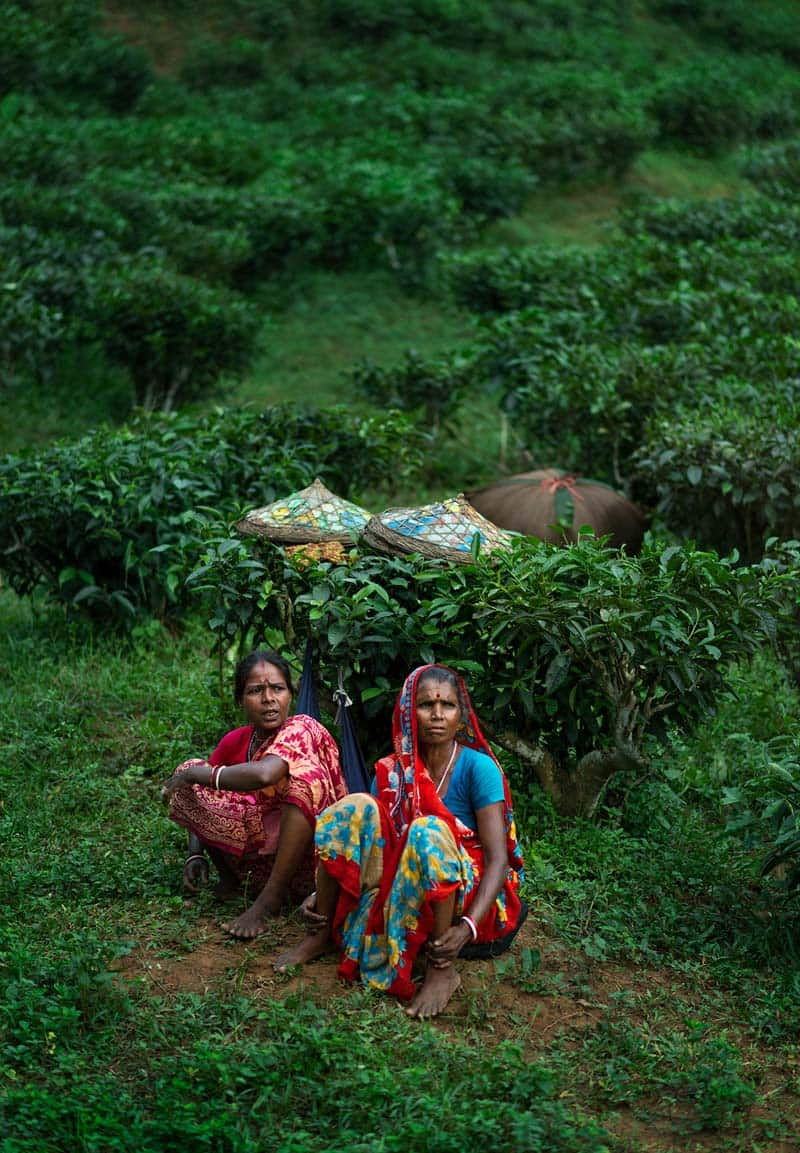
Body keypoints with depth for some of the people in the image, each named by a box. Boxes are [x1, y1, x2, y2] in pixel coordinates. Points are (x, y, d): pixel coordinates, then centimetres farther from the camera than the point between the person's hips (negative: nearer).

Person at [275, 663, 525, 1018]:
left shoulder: (478, 767, -12)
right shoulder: (392, 772, 2)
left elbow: (498, 858, -18)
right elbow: (362, 842, 3)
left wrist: (467, 928, -33)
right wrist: (320, 894, -15)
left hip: (469, 895, -4)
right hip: (403, 887, 5)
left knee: (428, 830, -35)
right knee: (356, 807, -16)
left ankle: (442, 969, -29)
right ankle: (320, 933, -7)